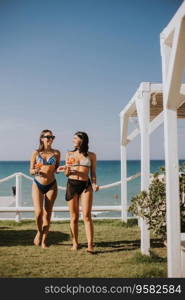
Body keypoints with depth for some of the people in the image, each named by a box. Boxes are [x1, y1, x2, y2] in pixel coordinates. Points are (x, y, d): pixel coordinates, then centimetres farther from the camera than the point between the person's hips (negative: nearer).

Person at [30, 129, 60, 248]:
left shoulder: (56, 153, 2)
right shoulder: (36, 153, -1)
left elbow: (57, 169, 10)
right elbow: (31, 171, 1)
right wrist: (36, 170, -21)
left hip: (51, 185, 1)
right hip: (38, 185, -1)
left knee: (48, 213, 2)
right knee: (39, 213, -11)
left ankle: (44, 240, 14)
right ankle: (39, 232, 20)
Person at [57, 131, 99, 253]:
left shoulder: (91, 156, 8)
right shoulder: (69, 154, 13)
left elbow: (93, 173, 11)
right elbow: (67, 173, 13)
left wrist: (94, 184, -7)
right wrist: (66, 170, -10)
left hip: (86, 185, -2)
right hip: (72, 184, 2)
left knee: (87, 216, -9)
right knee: (74, 217, 3)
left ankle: (90, 245, -10)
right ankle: (75, 243, 14)